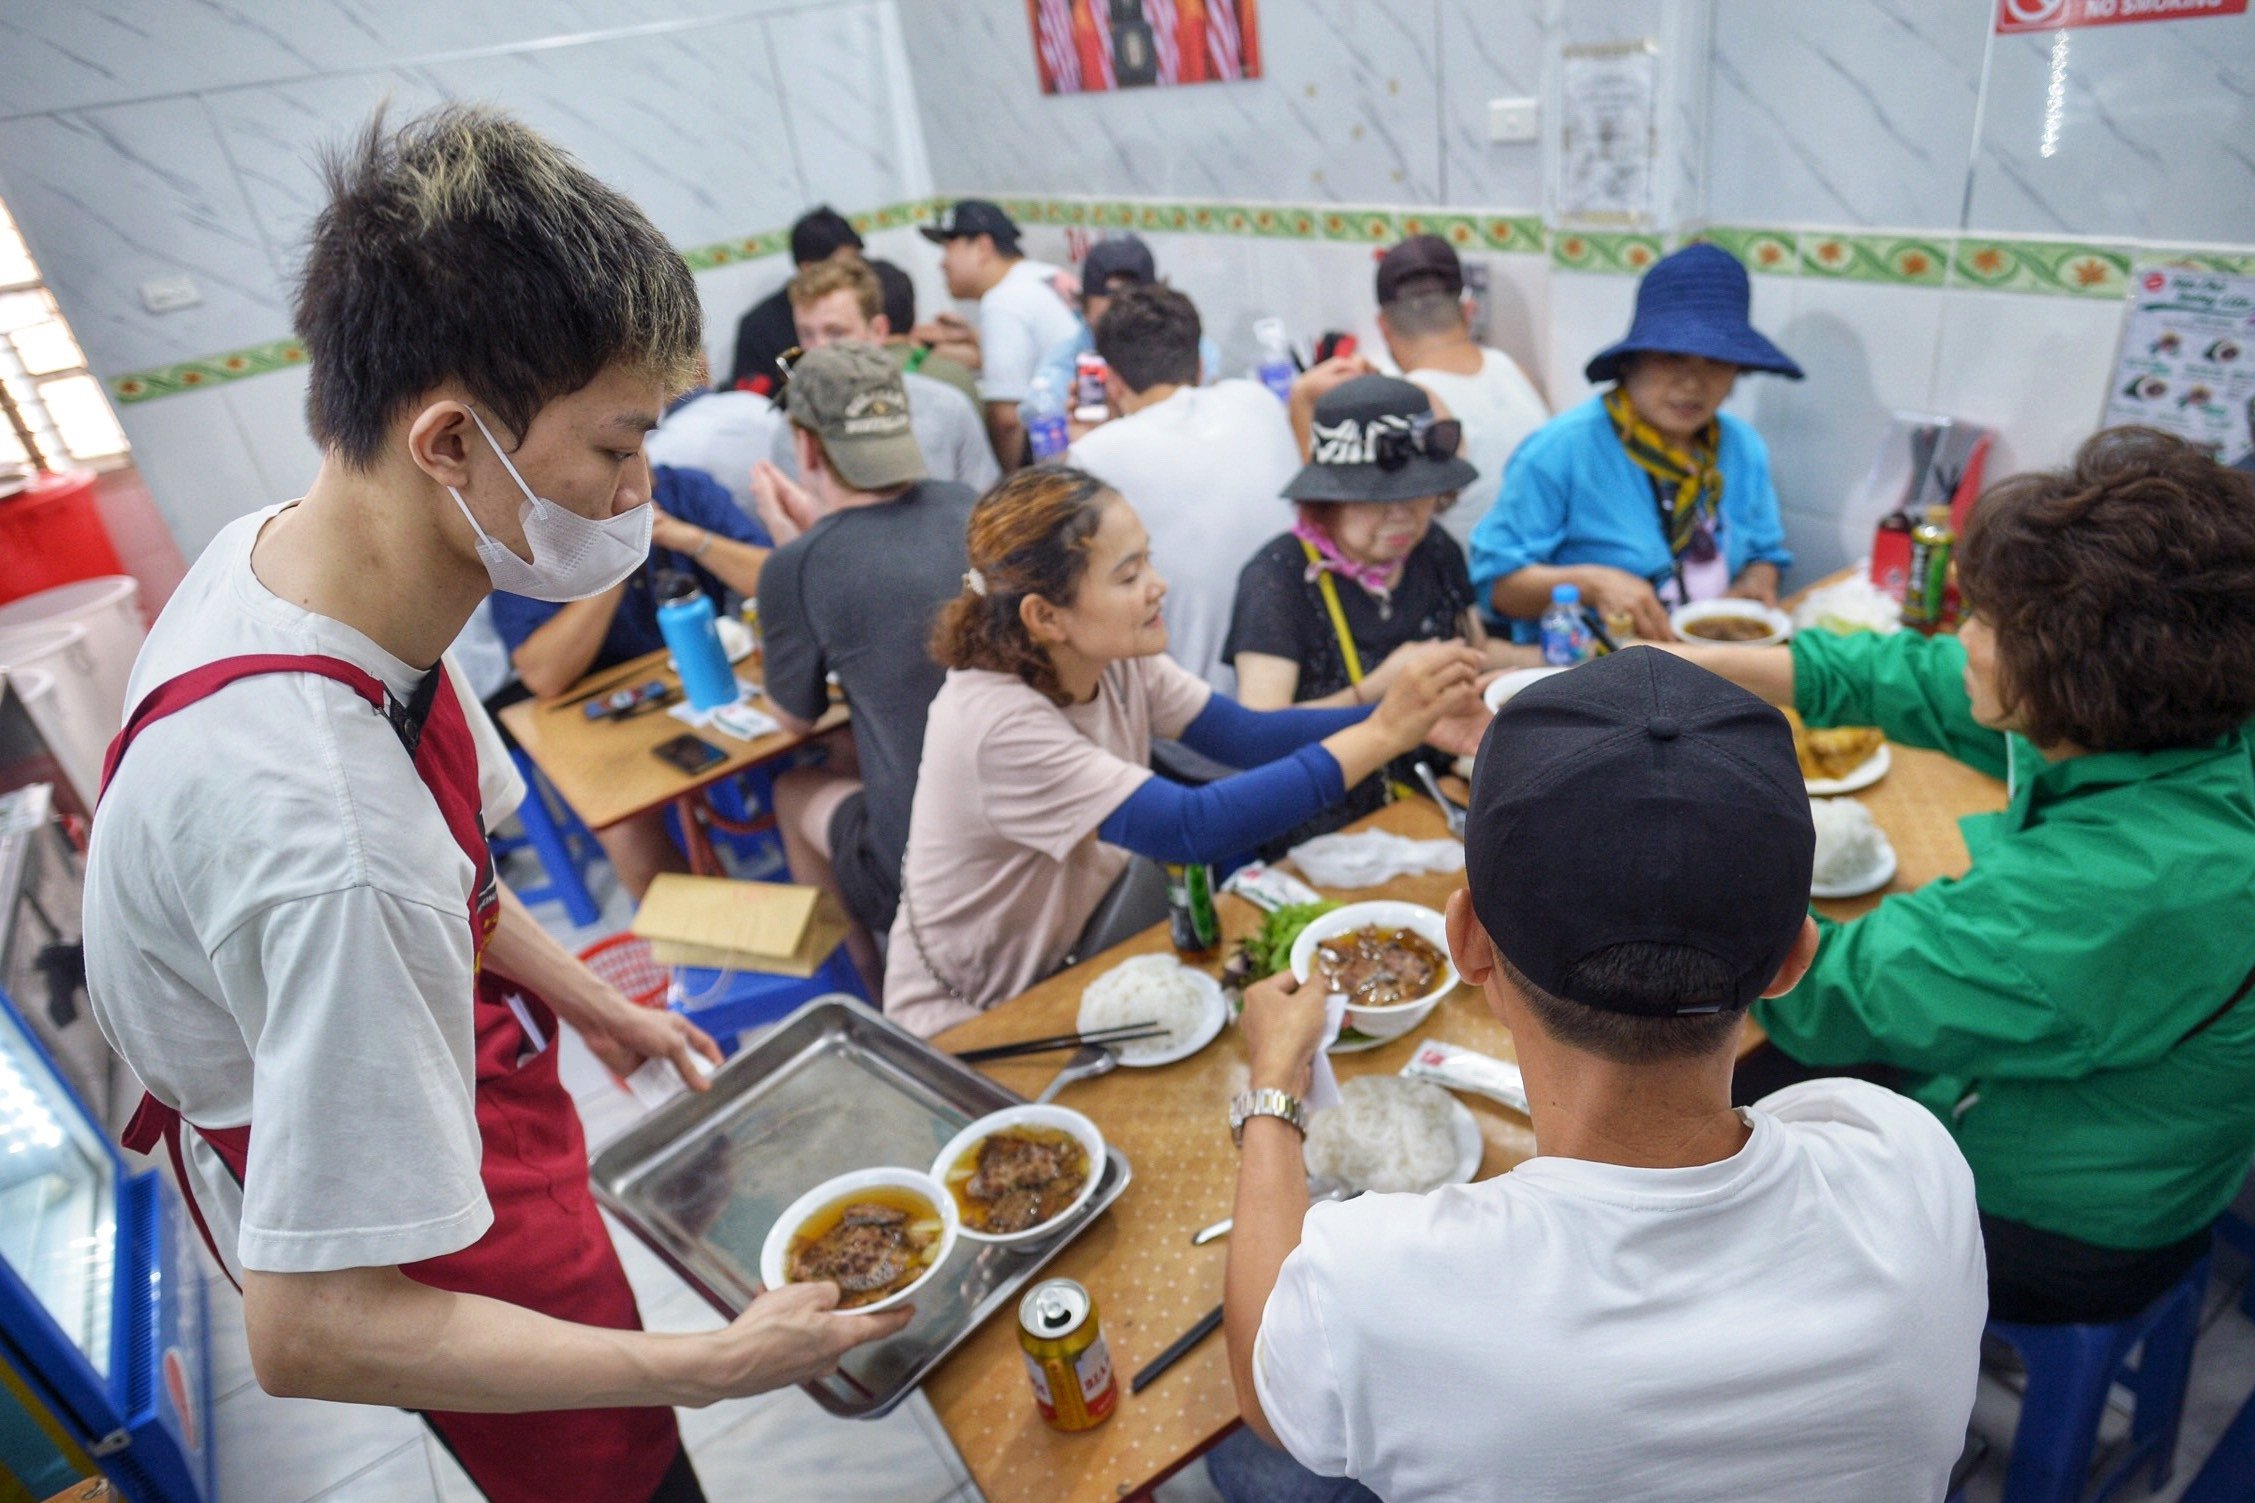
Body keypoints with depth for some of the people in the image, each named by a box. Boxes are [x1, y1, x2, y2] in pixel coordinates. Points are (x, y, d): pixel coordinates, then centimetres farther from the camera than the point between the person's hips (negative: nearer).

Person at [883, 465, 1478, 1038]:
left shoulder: (1116, 663, -10)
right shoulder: (997, 724, -32)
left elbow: (1249, 735, -8)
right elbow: (1193, 830, -36)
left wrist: (1414, 718, -20)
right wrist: (1383, 734, -34)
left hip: (1076, 965, 7)